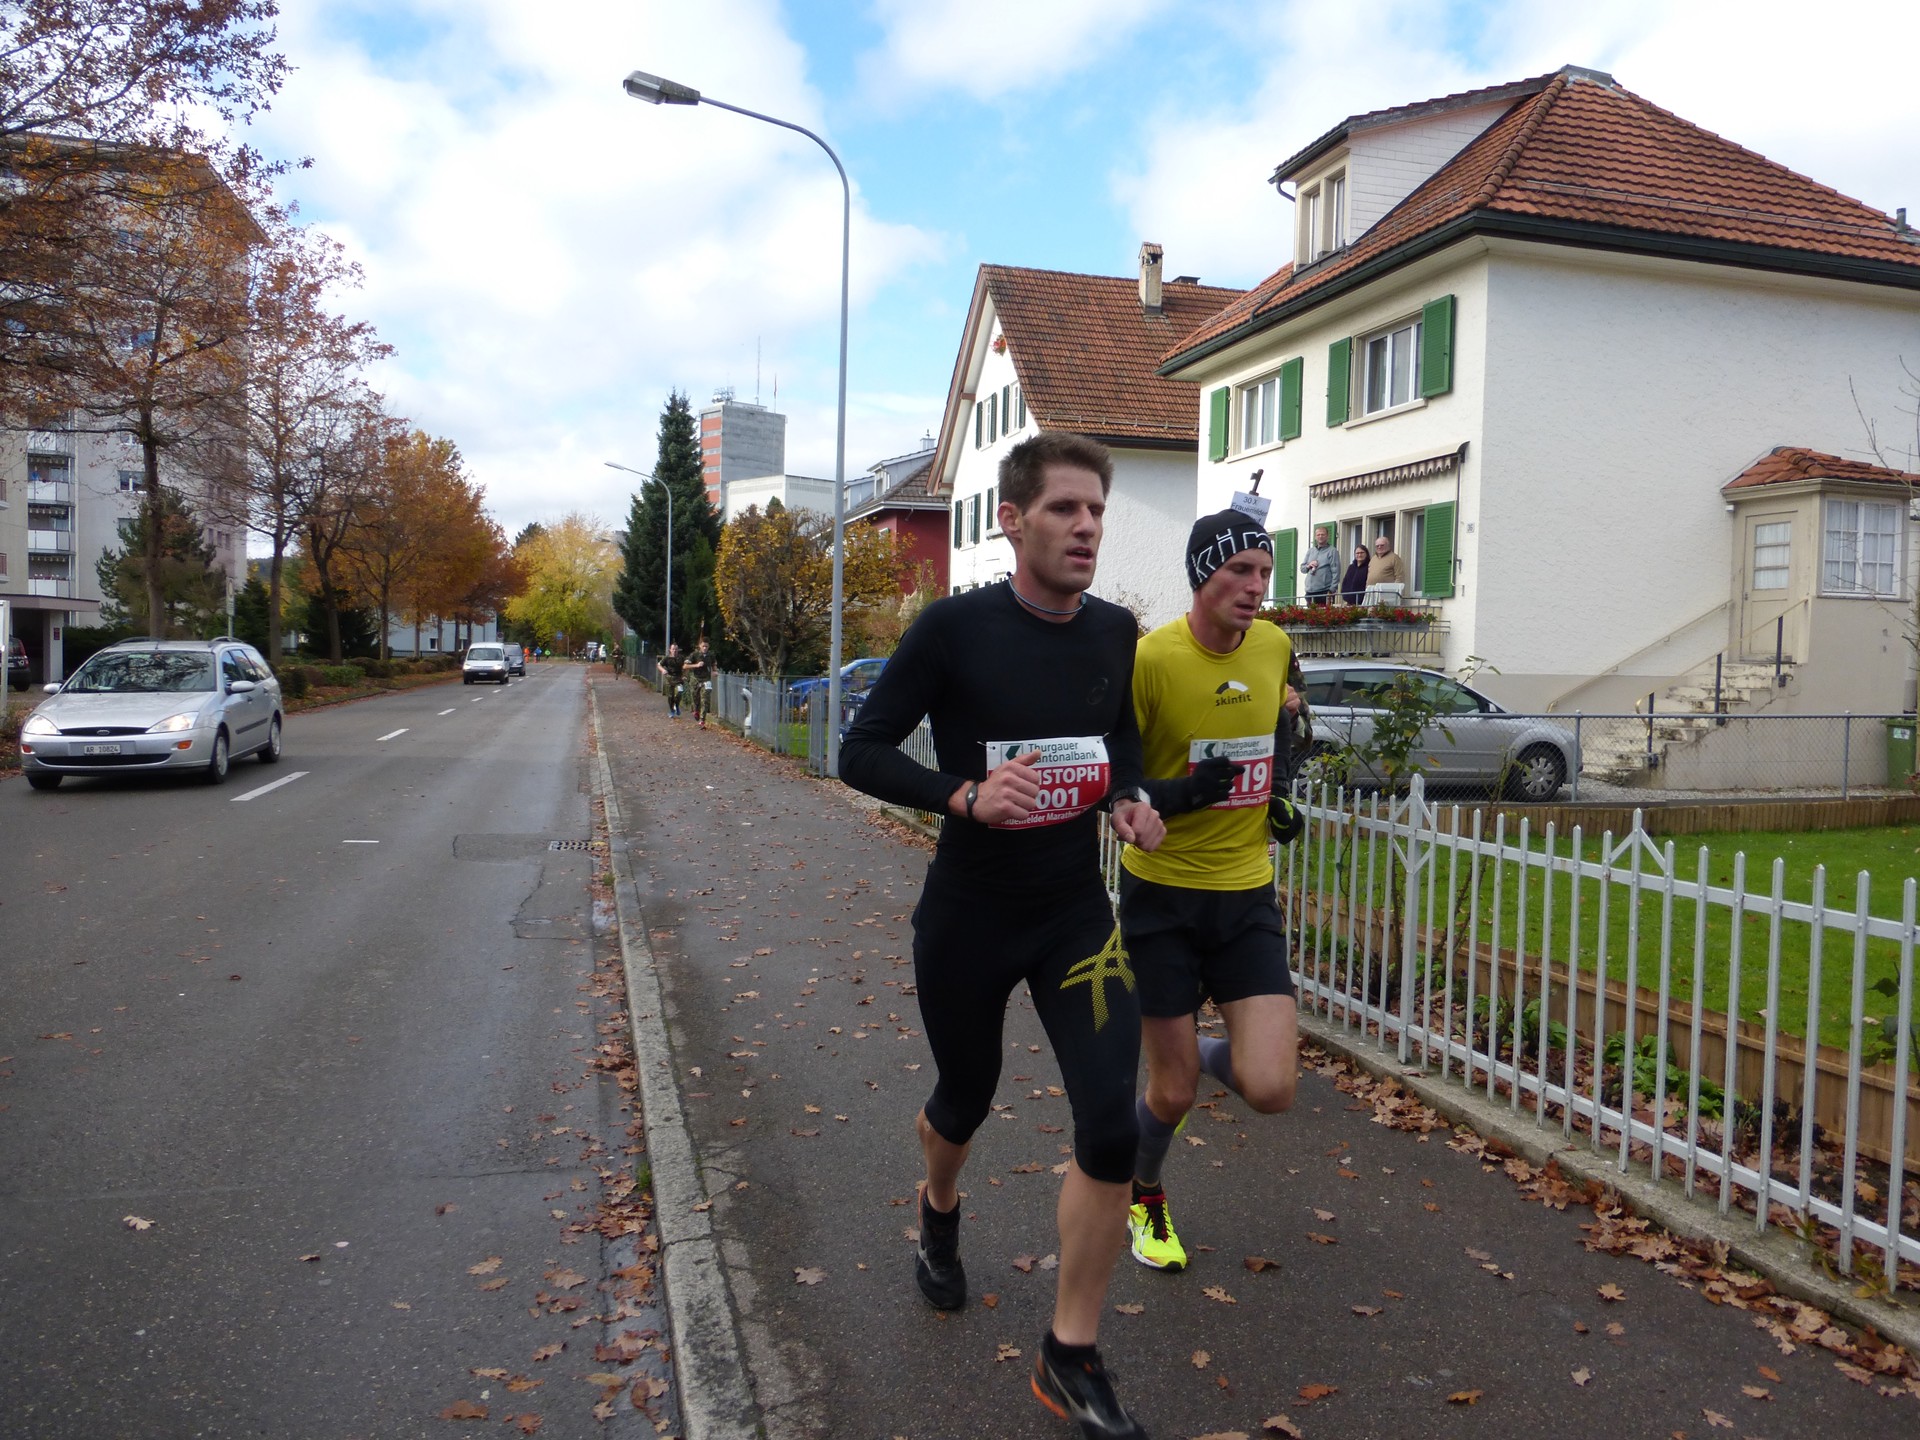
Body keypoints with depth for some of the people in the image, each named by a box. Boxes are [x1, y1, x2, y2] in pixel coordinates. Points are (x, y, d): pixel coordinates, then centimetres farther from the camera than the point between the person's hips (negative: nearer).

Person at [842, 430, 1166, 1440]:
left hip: (1076, 911, 3)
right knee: (963, 1099, 18)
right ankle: (939, 1213, 56)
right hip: (966, 917, -2)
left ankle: (1071, 1358, 11)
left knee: (1110, 1127, -9)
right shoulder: (955, 628, -15)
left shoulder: (1114, 631, -2)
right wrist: (965, 794, -27)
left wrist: (1129, 799, -4)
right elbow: (861, 752, -12)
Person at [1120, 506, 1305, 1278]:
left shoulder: (1276, 646, 0)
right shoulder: (1150, 659, -17)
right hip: (1163, 893, -4)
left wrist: (1276, 792, 8)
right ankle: (1143, 1198, 39)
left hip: (1247, 894, 4)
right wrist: (1179, 793, -28)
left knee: (1270, 1091, -7)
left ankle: (1205, 1053, 29)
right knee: (1173, 1094, 5)